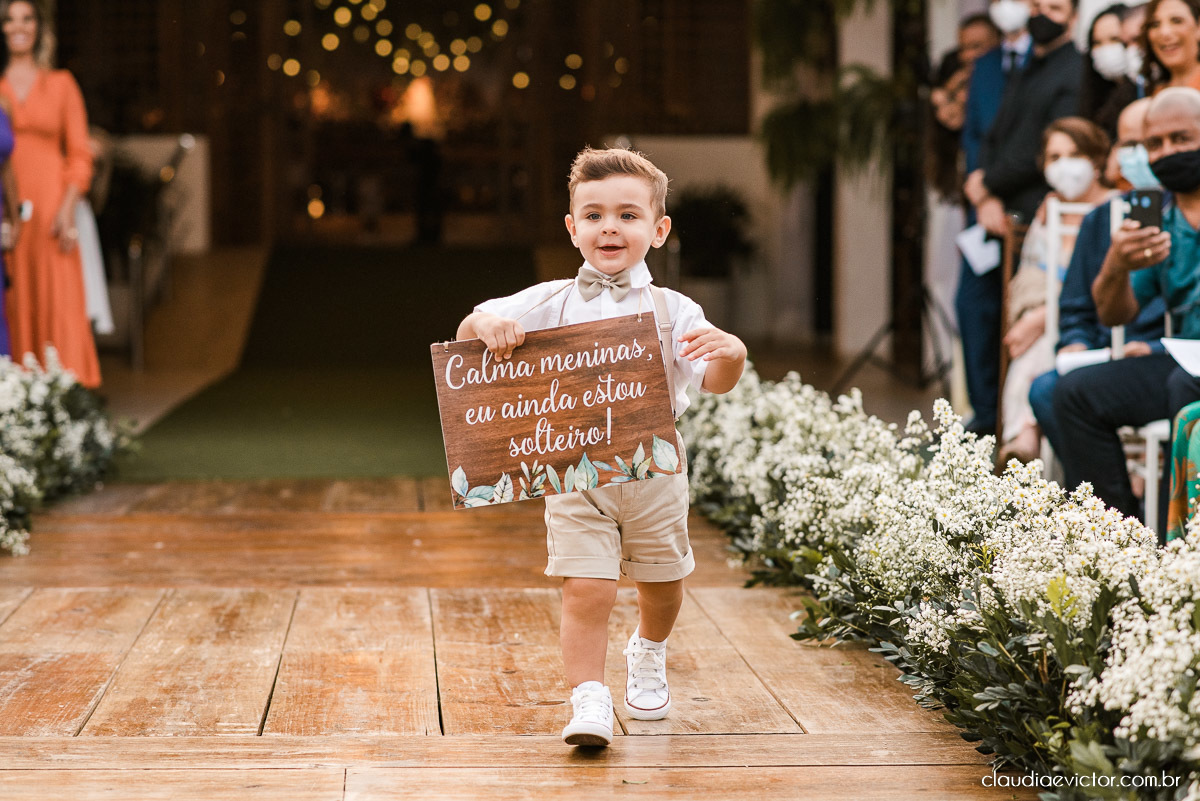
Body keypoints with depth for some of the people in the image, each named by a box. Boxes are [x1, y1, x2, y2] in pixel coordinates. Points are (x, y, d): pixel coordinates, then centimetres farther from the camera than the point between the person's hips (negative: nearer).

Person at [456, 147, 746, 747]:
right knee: (586, 590, -12)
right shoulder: (549, 304, 0)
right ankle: (589, 702, -3)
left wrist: (732, 355, -31)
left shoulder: (673, 311, -3)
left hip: (653, 472, 1)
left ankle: (648, 655, 49)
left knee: (661, 583, 19)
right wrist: (486, 323, -21)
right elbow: (468, 333, 2)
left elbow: (714, 383, -9)